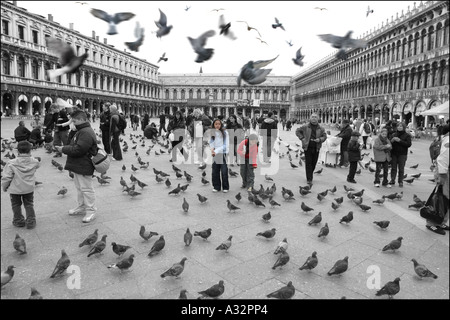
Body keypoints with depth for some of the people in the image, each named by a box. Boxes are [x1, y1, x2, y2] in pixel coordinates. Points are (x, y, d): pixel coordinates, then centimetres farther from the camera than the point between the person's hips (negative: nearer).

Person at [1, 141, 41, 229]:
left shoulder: (11, 163, -19)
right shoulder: (34, 162, -12)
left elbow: (6, 177, -14)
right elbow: (38, 164, 14)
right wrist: (30, 156, 18)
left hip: (15, 189, -2)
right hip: (29, 188, 2)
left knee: (16, 205, 19)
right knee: (29, 205, 17)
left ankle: (18, 221, 29)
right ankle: (31, 222, 18)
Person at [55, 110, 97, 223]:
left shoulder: (86, 133, -21)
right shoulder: (81, 131, 15)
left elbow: (78, 150, -26)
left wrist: (64, 149, -16)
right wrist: (65, 148, 7)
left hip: (83, 167, -11)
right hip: (78, 166, 11)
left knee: (86, 189, -2)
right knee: (79, 188, 20)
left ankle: (91, 211, 8)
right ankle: (82, 207, 33)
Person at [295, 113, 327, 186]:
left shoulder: (320, 128, 4)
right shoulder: (305, 127, -2)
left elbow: (324, 136, 10)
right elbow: (297, 131, 8)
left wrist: (319, 139, -10)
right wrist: (302, 138, -4)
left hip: (316, 148, 3)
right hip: (307, 147, -3)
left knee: (314, 163, 9)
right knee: (308, 163, -4)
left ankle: (309, 176, 31)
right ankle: (309, 179, -1)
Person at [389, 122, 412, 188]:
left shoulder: (407, 135, 0)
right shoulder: (393, 134, 11)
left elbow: (408, 144, -11)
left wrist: (400, 141, -19)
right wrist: (392, 140, -10)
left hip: (402, 154, -3)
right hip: (394, 153, 3)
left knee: (401, 169, 1)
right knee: (393, 168, 5)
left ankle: (400, 182, 9)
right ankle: (392, 180, 13)